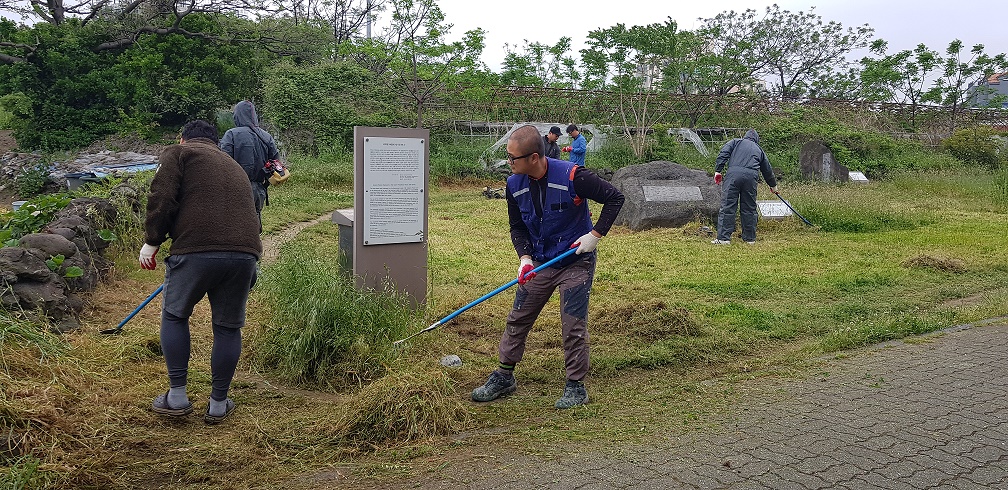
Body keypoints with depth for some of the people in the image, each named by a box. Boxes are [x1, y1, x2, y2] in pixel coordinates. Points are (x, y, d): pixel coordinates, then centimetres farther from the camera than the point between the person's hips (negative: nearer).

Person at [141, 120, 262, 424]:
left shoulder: (179, 153, 13)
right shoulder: (233, 166, 31)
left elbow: (162, 197, -3)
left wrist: (151, 242, 4)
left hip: (197, 250, -4)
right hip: (245, 251, 5)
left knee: (174, 316, 18)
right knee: (228, 327, 16)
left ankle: (177, 397, 20)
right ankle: (218, 404, 23)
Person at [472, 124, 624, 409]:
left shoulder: (572, 176, -22)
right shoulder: (515, 185, -6)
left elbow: (614, 198, -13)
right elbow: (517, 227, 7)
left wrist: (595, 235, -18)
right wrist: (525, 257, -10)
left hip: (576, 262, -5)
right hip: (539, 263, 5)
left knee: (573, 326, -2)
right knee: (517, 320, 8)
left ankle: (576, 387, 14)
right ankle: (504, 377, 24)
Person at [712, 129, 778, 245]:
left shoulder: (736, 142, 23)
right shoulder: (759, 149, 30)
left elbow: (723, 153, 5)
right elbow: (767, 170, 39)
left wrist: (718, 170, 2)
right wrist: (773, 185, 52)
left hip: (733, 174, -2)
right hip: (751, 177, 3)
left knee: (727, 206, -4)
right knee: (749, 208, 12)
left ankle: (724, 238, -9)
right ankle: (750, 238, 18)